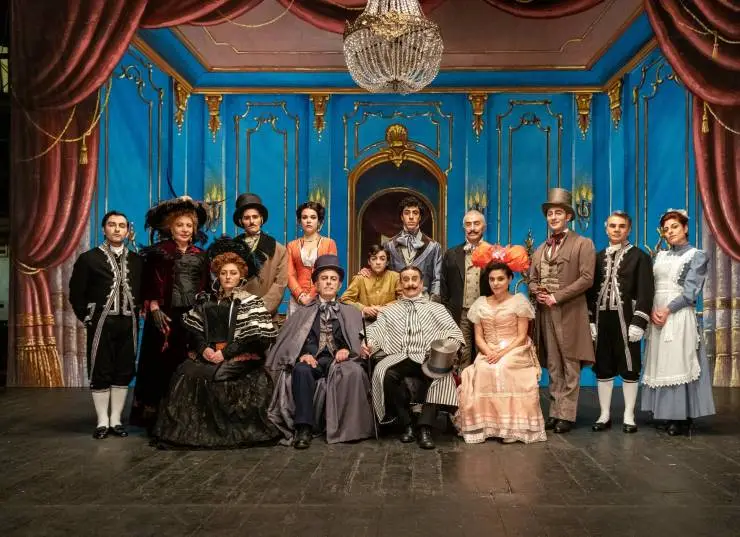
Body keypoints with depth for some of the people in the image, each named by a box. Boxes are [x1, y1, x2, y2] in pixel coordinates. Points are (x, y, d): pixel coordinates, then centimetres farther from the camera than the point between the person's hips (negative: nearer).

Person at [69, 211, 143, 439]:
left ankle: (116, 420, 16)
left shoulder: (136, 260, 10)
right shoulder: (89, 258, 1)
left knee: (124, 372, 6)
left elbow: (143, 291, 14)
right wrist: (87, 318, -4)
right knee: (100, 373, 2)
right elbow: (76, 293, 0)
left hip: (128, 324, 3)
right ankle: (102, 421, 12)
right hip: (102, 324, -3)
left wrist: (136, 314, 4)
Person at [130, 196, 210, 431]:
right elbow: (149, 285, -3)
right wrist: (155, 309, -14)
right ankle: (157, 417, 6)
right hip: (166, 316, -3)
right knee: (163, 365, -2)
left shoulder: (200, 255, 13)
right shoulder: (158, 252, 3)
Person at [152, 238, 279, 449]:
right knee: (184, 374, -21)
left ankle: (222, 430, -15)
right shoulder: (206, 300, 17)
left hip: (239, 359, -4)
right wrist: (203, 348, -9)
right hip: (206, 355, 4)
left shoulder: (251, 302, 3)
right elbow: (193, 329, 10)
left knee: (209, 377, -28)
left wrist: (225, 353, -15)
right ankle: (180, 430, -14)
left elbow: (253, 339, -8)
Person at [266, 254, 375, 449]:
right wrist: (302, 354, -12)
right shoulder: (303, 313, 22)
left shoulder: (350, 312, 23)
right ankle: (304, 428, -36)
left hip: (340, 361, 0)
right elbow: (289, 341, 10)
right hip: (312, 361, 0)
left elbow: (359, 341, 11)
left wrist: (347, 350, -12)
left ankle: (348, 427, -23)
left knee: (354, 371, -35)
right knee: (301, 369, -36)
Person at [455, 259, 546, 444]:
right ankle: (484, 425, -20)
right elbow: (478, 336, 9)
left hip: (514, 352, -3)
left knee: (504, 369, -34)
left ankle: (512, 426, -24)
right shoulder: (480, 304, 13)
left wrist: (503, 352, -17)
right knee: (483, 372, -30)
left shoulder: (519, 301, 3)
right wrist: (489, 352, -12)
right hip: (488, 353, 3)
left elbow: (522, 336, -2)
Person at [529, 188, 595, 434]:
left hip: (570, 313, -5)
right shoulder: (540, 249, 19)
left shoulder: (583, 244, 1)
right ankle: (555, 412, 14)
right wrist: (538, 292, -5)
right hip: (545, 313, 5)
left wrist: (557, 297, -13)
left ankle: (567, 415, 4)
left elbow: (586, 278, -9)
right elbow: (532, 279, 18)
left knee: (570, 367, -1)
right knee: (553, 367, 8)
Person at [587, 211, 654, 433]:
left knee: (629, 368, 4)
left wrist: (638, 323, -15)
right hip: (602, 321, 4)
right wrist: (591, 320, 3)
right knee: (603, 368, 7)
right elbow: (591, 291, 10)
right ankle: (605, 415, 17)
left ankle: (629, 416, 14)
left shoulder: (640, 257, 0)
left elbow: (645, 292, -7)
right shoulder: (598, 257, 12)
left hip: (626, 320, -4)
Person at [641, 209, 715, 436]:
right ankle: (665, 413, 12)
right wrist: (652, 311, -8)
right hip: (657, 316, 5)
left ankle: (682, 418, 1)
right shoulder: (660, 256, 17)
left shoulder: (697, 255, 2)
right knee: (660, 364, 5)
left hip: (679, 316, -5)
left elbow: (691, 291, -8)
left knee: (678, 363, -6)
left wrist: (668, 310, -17)